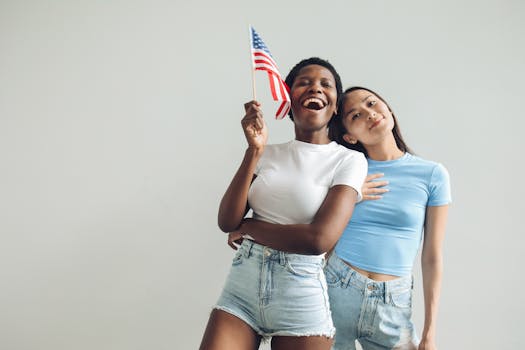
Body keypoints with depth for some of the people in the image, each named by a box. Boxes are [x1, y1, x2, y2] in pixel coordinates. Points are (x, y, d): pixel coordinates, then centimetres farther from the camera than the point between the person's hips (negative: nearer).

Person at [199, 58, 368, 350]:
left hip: (301, 296, -2)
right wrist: (254, 151, -11)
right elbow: (227, 222, -2)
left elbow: (320, 238, -17)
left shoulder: (349, 160, -5)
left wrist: (248, 228, -5)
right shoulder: (269, 153, 7)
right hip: (242, 285, 3)